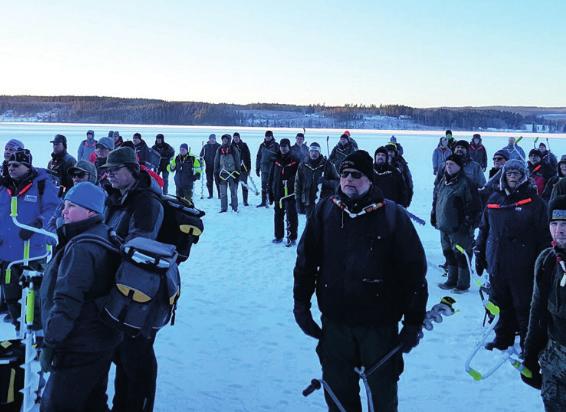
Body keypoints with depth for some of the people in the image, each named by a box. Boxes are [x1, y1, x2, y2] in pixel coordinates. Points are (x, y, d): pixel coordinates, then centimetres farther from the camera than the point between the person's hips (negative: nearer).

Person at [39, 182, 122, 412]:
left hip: (79, 348, -10)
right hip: (103, 340, 10)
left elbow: (68, 301, -26)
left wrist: (50, 343, -20)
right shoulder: (105, 236, 9)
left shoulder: (80, 248, -22)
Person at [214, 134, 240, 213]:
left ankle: (235, 208, 10)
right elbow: (216, 162, 11)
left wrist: (237, 173, -5)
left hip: (232, 173, -2)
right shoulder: (219, 150, 7)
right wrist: (216, 173, 6)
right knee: (223, 193, 3)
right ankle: (223, 208, 10)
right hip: (222, 174, 2)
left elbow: (237, 162, 1)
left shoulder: (234, 150, -1)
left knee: (234, 192, 2)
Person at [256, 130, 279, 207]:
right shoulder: (262, 145, 10)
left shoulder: (276, 145, 0)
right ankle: (263, 202, 12)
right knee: (264, 185, 6)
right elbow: (258, 157, 13)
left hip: (272, 168, -3)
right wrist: (257, 168, 11)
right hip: (264, 168, 3)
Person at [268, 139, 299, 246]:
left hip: (290, 193, -5)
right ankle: (278, 236, 25)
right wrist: (270, 192, 9)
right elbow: (271, 177, 11)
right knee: (278, 215, 13)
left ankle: (292, 238, 0)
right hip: (277, 193, 5)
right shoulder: (276, 161, 9)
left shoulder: (295, 161, -4)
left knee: (291, 216, -4)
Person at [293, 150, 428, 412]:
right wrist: (301, 304, 5)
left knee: (383, 391, 13)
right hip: (334, 321, 2)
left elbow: (414, 270, -6)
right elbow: (306, 260, 7)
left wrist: (414, 322, -5)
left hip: (380, 324, -2)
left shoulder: (393, 216, -9)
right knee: (338, 390, 16)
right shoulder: (325, 211, -1)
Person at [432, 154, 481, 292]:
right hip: (444, 226, 8)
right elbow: (436, 200, 24)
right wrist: (434, 215, 20)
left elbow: (474, 204, -14)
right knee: (448, 253, 16)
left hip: (459, 228, -8)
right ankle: (452, 280, 29)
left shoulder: (465, 183, -13)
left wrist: (468, 222, -16)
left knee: (461, 255, 0)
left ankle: (463, 283, 11)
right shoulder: (442, 182, 12)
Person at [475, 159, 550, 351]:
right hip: (497, 263, 4)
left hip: (522, 267, -4)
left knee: (524, 306, 2)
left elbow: (544, 235, -4)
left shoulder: (534, 202, -4)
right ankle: (503, 338, 30)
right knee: (501, 304, 15)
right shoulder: (494, 199, 8)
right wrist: (479, 254, 14)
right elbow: (484, 228, 15)